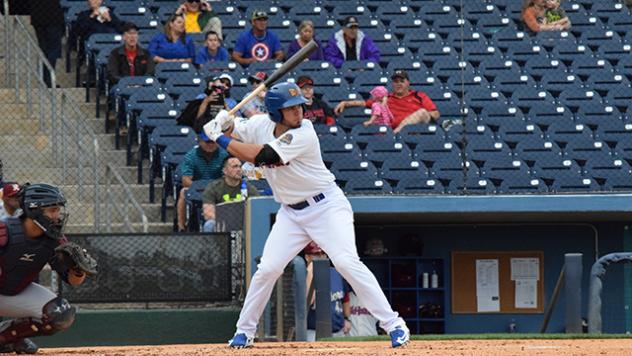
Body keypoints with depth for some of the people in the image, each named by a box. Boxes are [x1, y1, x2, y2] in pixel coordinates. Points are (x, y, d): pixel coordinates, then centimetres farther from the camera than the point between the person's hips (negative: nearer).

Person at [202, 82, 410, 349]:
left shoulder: (304, 135, -24)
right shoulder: (261, 124, -4)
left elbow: (260, 156, -30)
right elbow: (230, 131, 10)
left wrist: (220, 139, -23)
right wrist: (222, 123, -15)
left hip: (326, 205, -5)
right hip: (291, 213, 6)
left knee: (346, 262, -20)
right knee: (268, 269, -2)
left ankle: (393, 324, -17)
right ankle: (244, 331, 14)